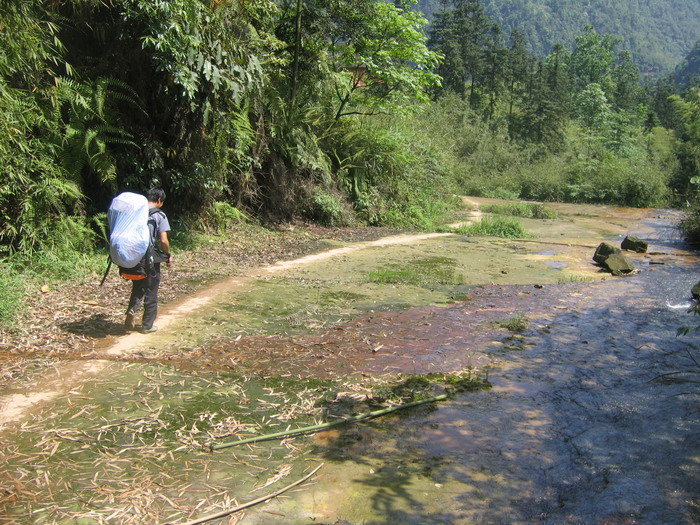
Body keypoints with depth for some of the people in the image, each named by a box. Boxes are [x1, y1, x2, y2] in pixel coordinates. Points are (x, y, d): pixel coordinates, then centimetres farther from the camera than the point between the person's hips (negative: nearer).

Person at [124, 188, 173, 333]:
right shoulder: (159, 215, -9)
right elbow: (163, 240, -15)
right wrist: (169, 255, 1)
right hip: (151, 259, -4)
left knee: (137, 287, 22)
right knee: (151, 293, 8)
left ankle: (132, 309, -5)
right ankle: (147, 325, 15)